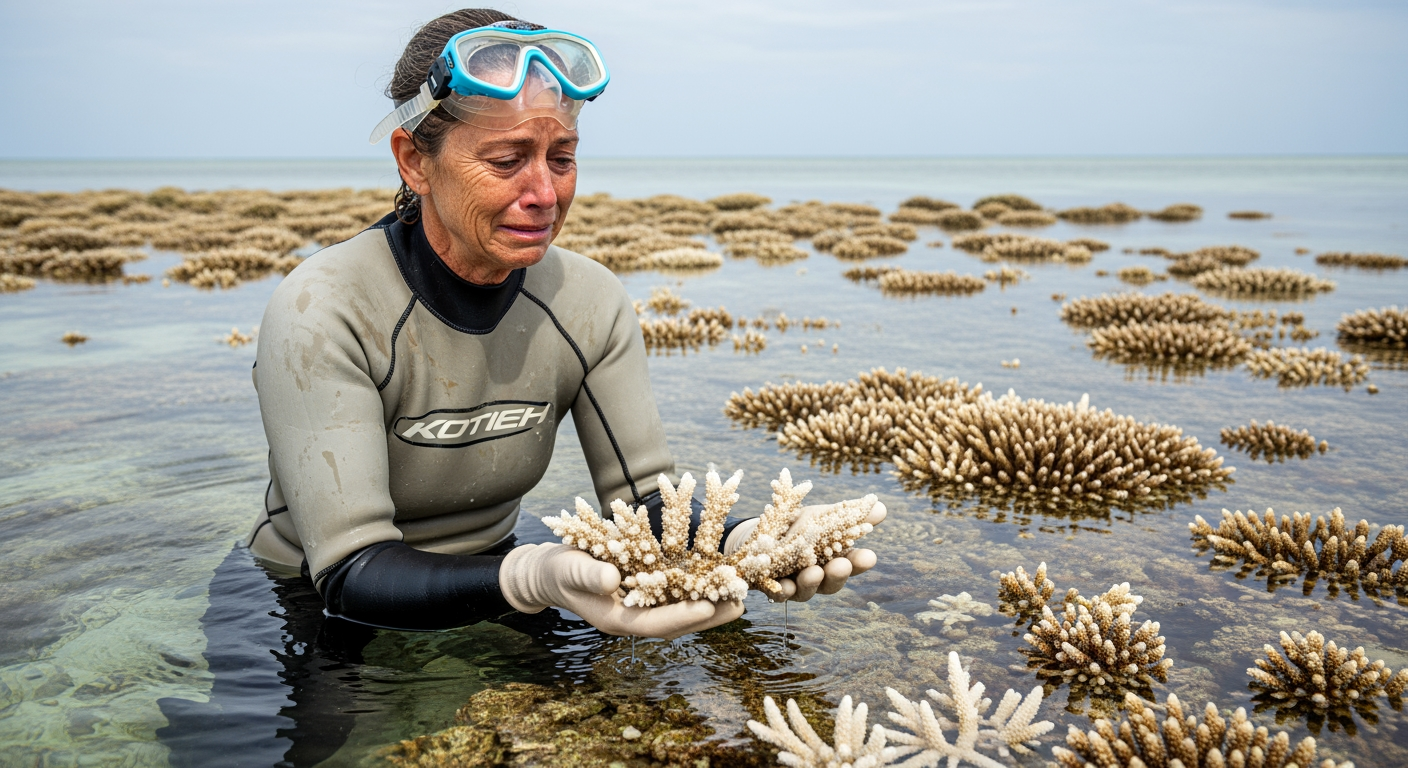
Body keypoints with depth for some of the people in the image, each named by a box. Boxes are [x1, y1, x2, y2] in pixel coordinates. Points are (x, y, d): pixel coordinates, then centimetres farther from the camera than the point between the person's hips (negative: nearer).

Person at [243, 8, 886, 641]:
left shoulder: (590, 302, -8)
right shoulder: (322, 314, -23)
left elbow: (642, 500, -9)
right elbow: (351, 572, -29)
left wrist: (741, 542, -31)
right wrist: (531, 578, -47)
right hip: (306, 608, -2)